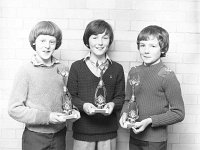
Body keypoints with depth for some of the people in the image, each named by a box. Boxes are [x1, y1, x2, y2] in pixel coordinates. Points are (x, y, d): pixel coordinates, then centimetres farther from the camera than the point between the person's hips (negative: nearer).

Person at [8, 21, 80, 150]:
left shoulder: (63, 69, -1)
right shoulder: (26, 71, -12)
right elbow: (14, 109, -13)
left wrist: (71, 111, -7)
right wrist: (46, 117, -19)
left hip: (59, 135, 4)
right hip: (34, 138, -3)